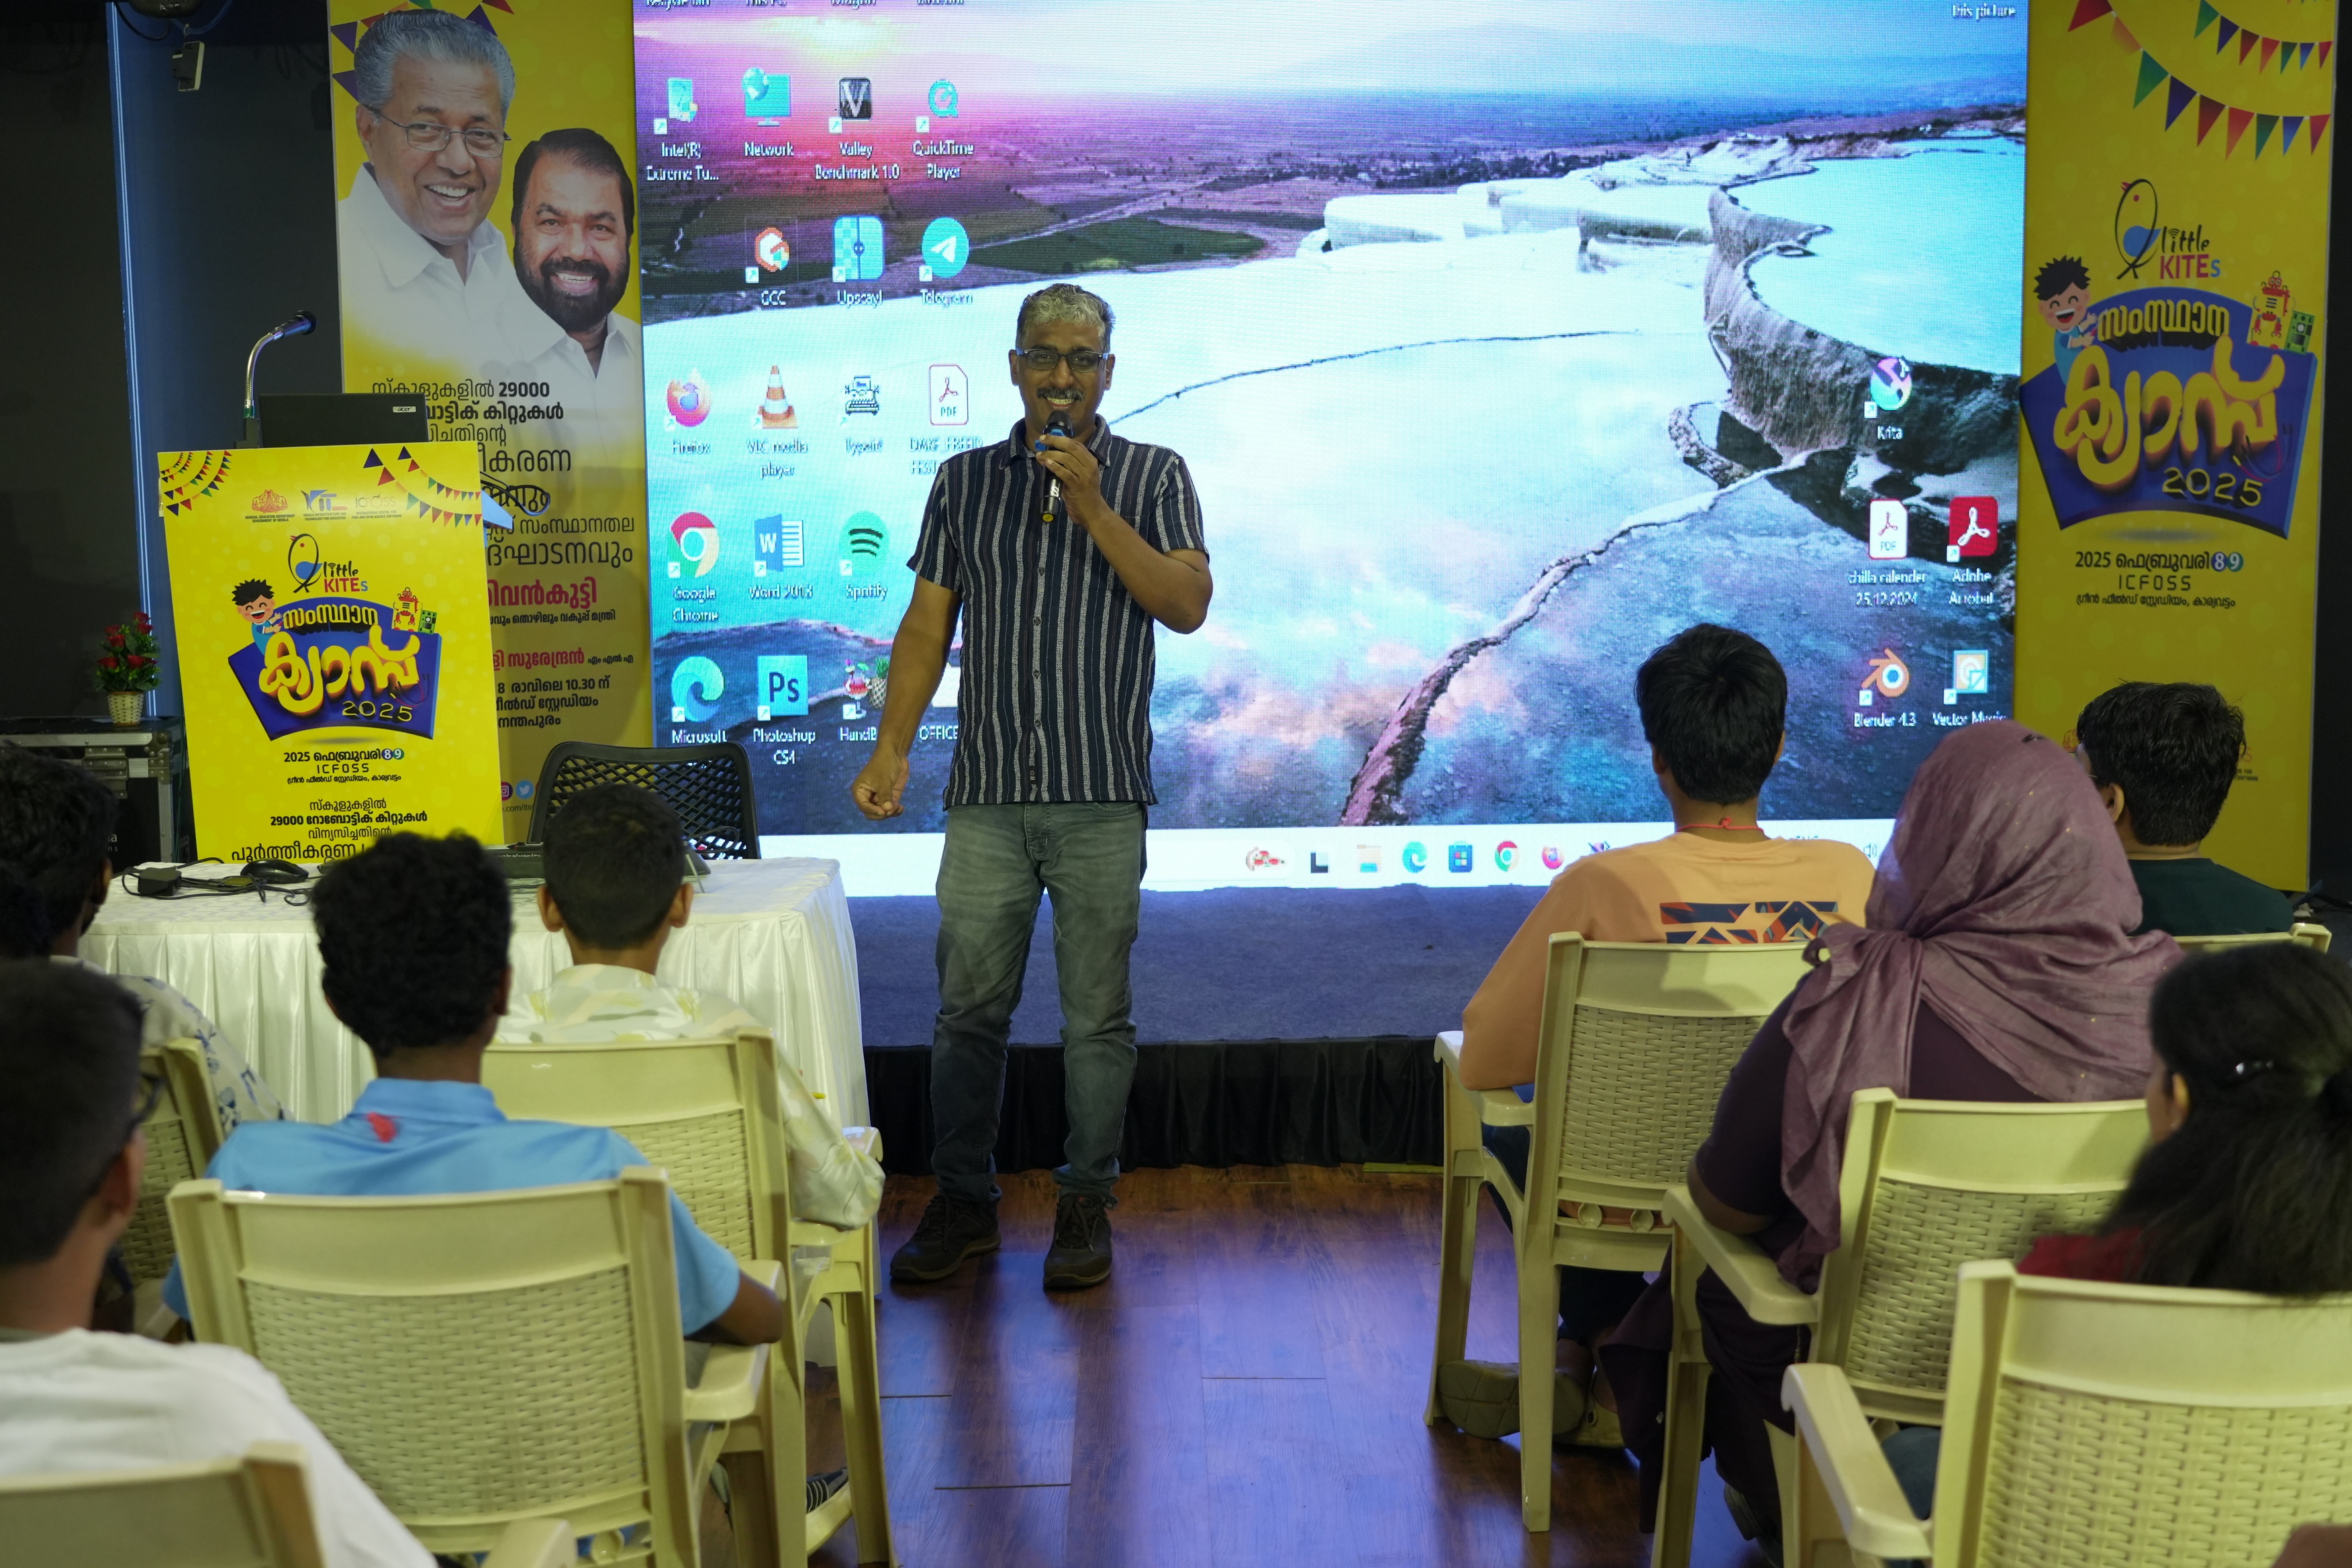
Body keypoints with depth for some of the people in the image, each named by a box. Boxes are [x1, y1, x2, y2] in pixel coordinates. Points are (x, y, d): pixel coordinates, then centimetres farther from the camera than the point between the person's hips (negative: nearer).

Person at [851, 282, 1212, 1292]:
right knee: (969, 1008, 5)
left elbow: (1187, 604, -7)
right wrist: (891, 747, 0)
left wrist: (1092, 507, -14)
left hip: (1102, 798, -2)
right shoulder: (964, 480, 11)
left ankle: (1086, 1205, 18)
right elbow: (928, 622, 10)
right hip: (987, 793, 2)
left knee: (1096, 1014, 4)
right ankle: (963, 1202, 19)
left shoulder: (1152, 476, 5)